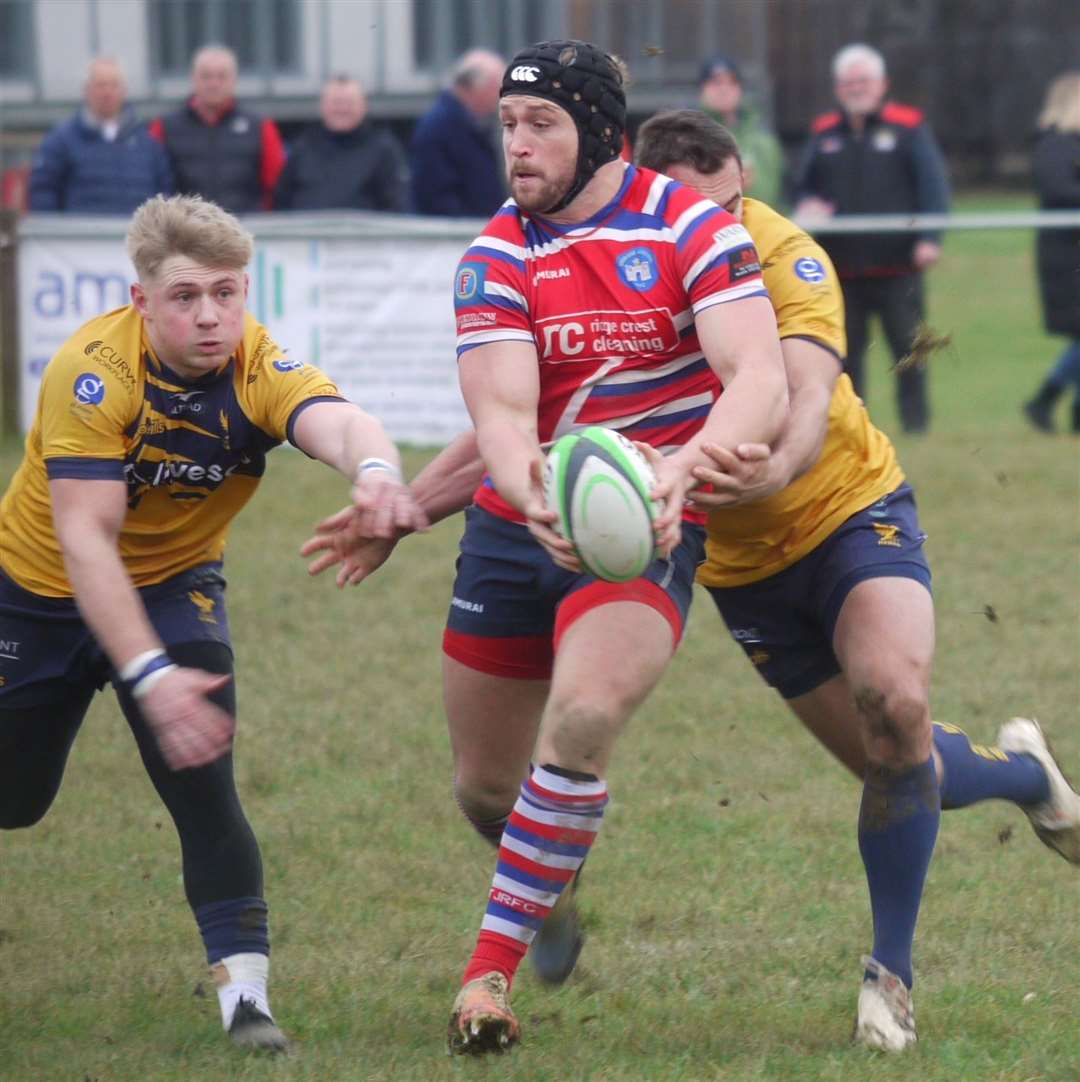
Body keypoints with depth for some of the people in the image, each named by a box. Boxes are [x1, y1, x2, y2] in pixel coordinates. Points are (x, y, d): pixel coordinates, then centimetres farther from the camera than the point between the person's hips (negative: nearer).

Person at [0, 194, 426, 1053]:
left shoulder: (260, 369, -25)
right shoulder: (95, 371, -31)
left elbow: (337, 422, -48)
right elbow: (85, 539, -36)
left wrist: (376, 471, -72)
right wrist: (148, 676, -46)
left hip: (175, 585, 1)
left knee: (200, 779, -19)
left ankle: (245, 993, -17)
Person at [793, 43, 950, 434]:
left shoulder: (909, 127, 4)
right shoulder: (825, 134, 15)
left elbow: (933, 183, -3)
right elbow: (802, 186, 20)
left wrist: (930, 238, -15)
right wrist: (807, 205, -5)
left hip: (896, 265, -3)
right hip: (841, 267, 3)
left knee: (908, 350, -1)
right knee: (844, 352, 4)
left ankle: (916, 422, 7)